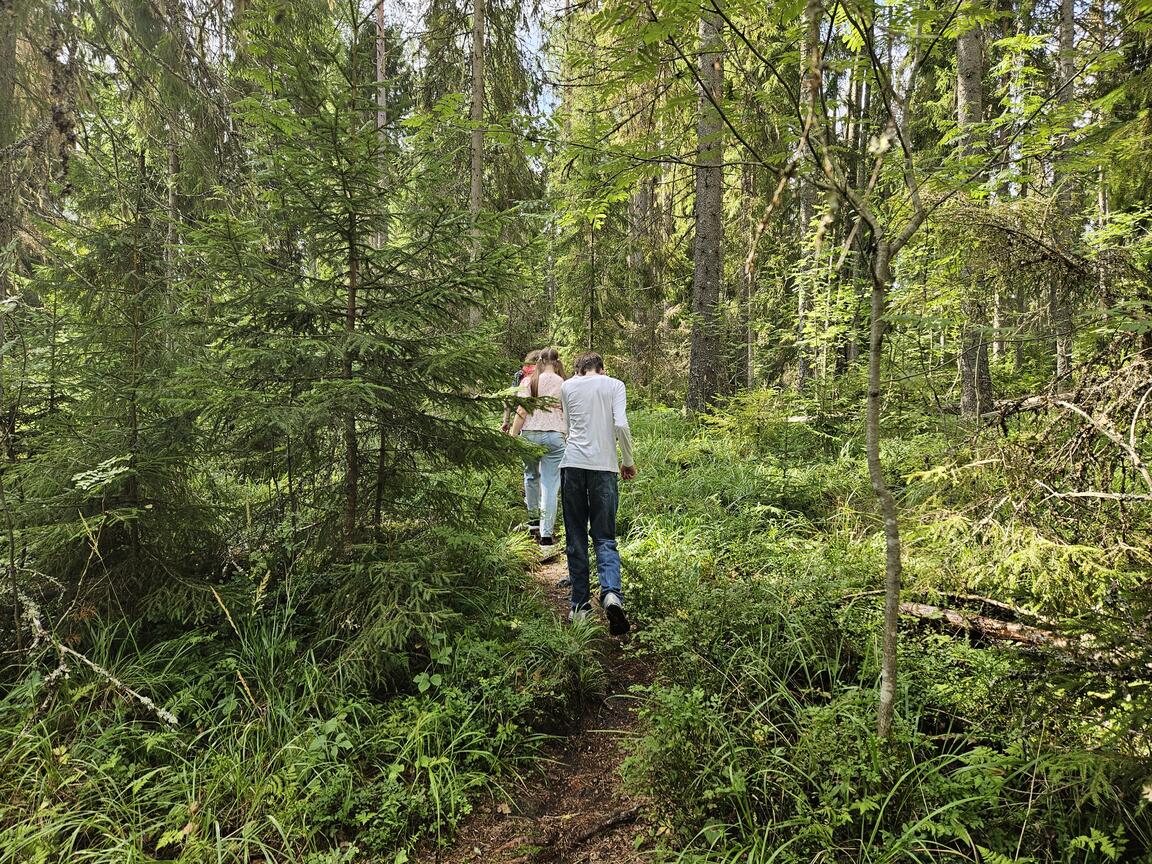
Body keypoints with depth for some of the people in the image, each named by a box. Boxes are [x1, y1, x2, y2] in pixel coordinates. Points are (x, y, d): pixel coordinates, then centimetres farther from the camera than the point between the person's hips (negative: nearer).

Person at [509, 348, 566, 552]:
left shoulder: (528, 382, 3)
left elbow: (521, 412, -4)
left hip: (529, 435, 1)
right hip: (555, 436, -1)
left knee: (531, 476, 26)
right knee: (550, 487, 1)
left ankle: (533, 520, 33)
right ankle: (546, 537, 1)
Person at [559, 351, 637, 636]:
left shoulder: (567, 387, 14)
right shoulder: (614, 384, 8)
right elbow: (621, 425, -5)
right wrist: (628, 461, 5)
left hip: (572, 464, 1)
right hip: (603, 466, -1)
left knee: (576, 538, 9)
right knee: (605, 537, 4)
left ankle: (579, 606, 10)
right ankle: (611, 593, -19)